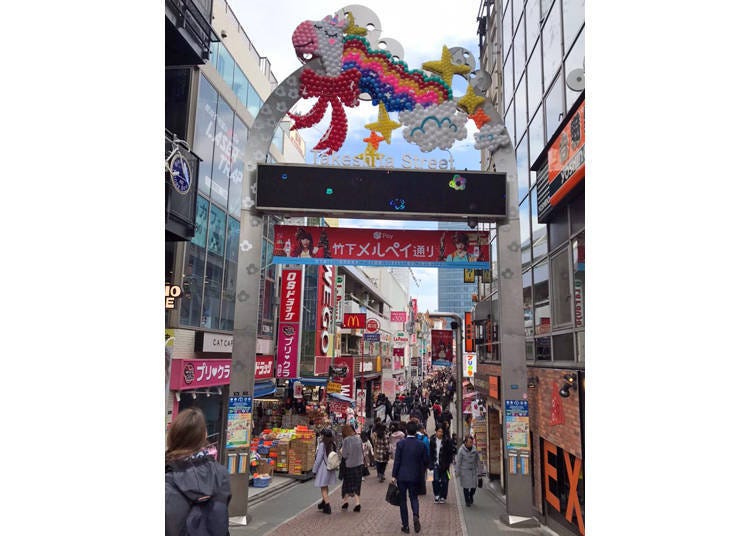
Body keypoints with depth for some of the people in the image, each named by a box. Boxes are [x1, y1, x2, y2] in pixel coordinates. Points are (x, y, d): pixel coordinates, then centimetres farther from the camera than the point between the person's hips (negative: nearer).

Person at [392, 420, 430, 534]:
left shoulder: (401, 443, -11)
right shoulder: (421, 444, -6)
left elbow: (396, 461, -10)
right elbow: (426, 461, 1)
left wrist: (394, 475, -1)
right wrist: (422, 471, 20)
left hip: (402, 476, -1)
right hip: (415, 476, 2)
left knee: (403, 500, 10)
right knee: (413, 497, 17)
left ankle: (405, 525, 12)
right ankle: (416, 515, -9)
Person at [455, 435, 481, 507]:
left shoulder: (475, 450, -3)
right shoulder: (461, 450, -11)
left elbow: (477, 461, 6)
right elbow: (458, 462, -5)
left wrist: (478, 472, 6)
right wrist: (458, 472, -4)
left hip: (473, 470, 3)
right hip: (464, 471, -3)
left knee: (474, 485, 1)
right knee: (466, 487, 2)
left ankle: (471, 496, 33)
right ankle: (467, 501, 21)